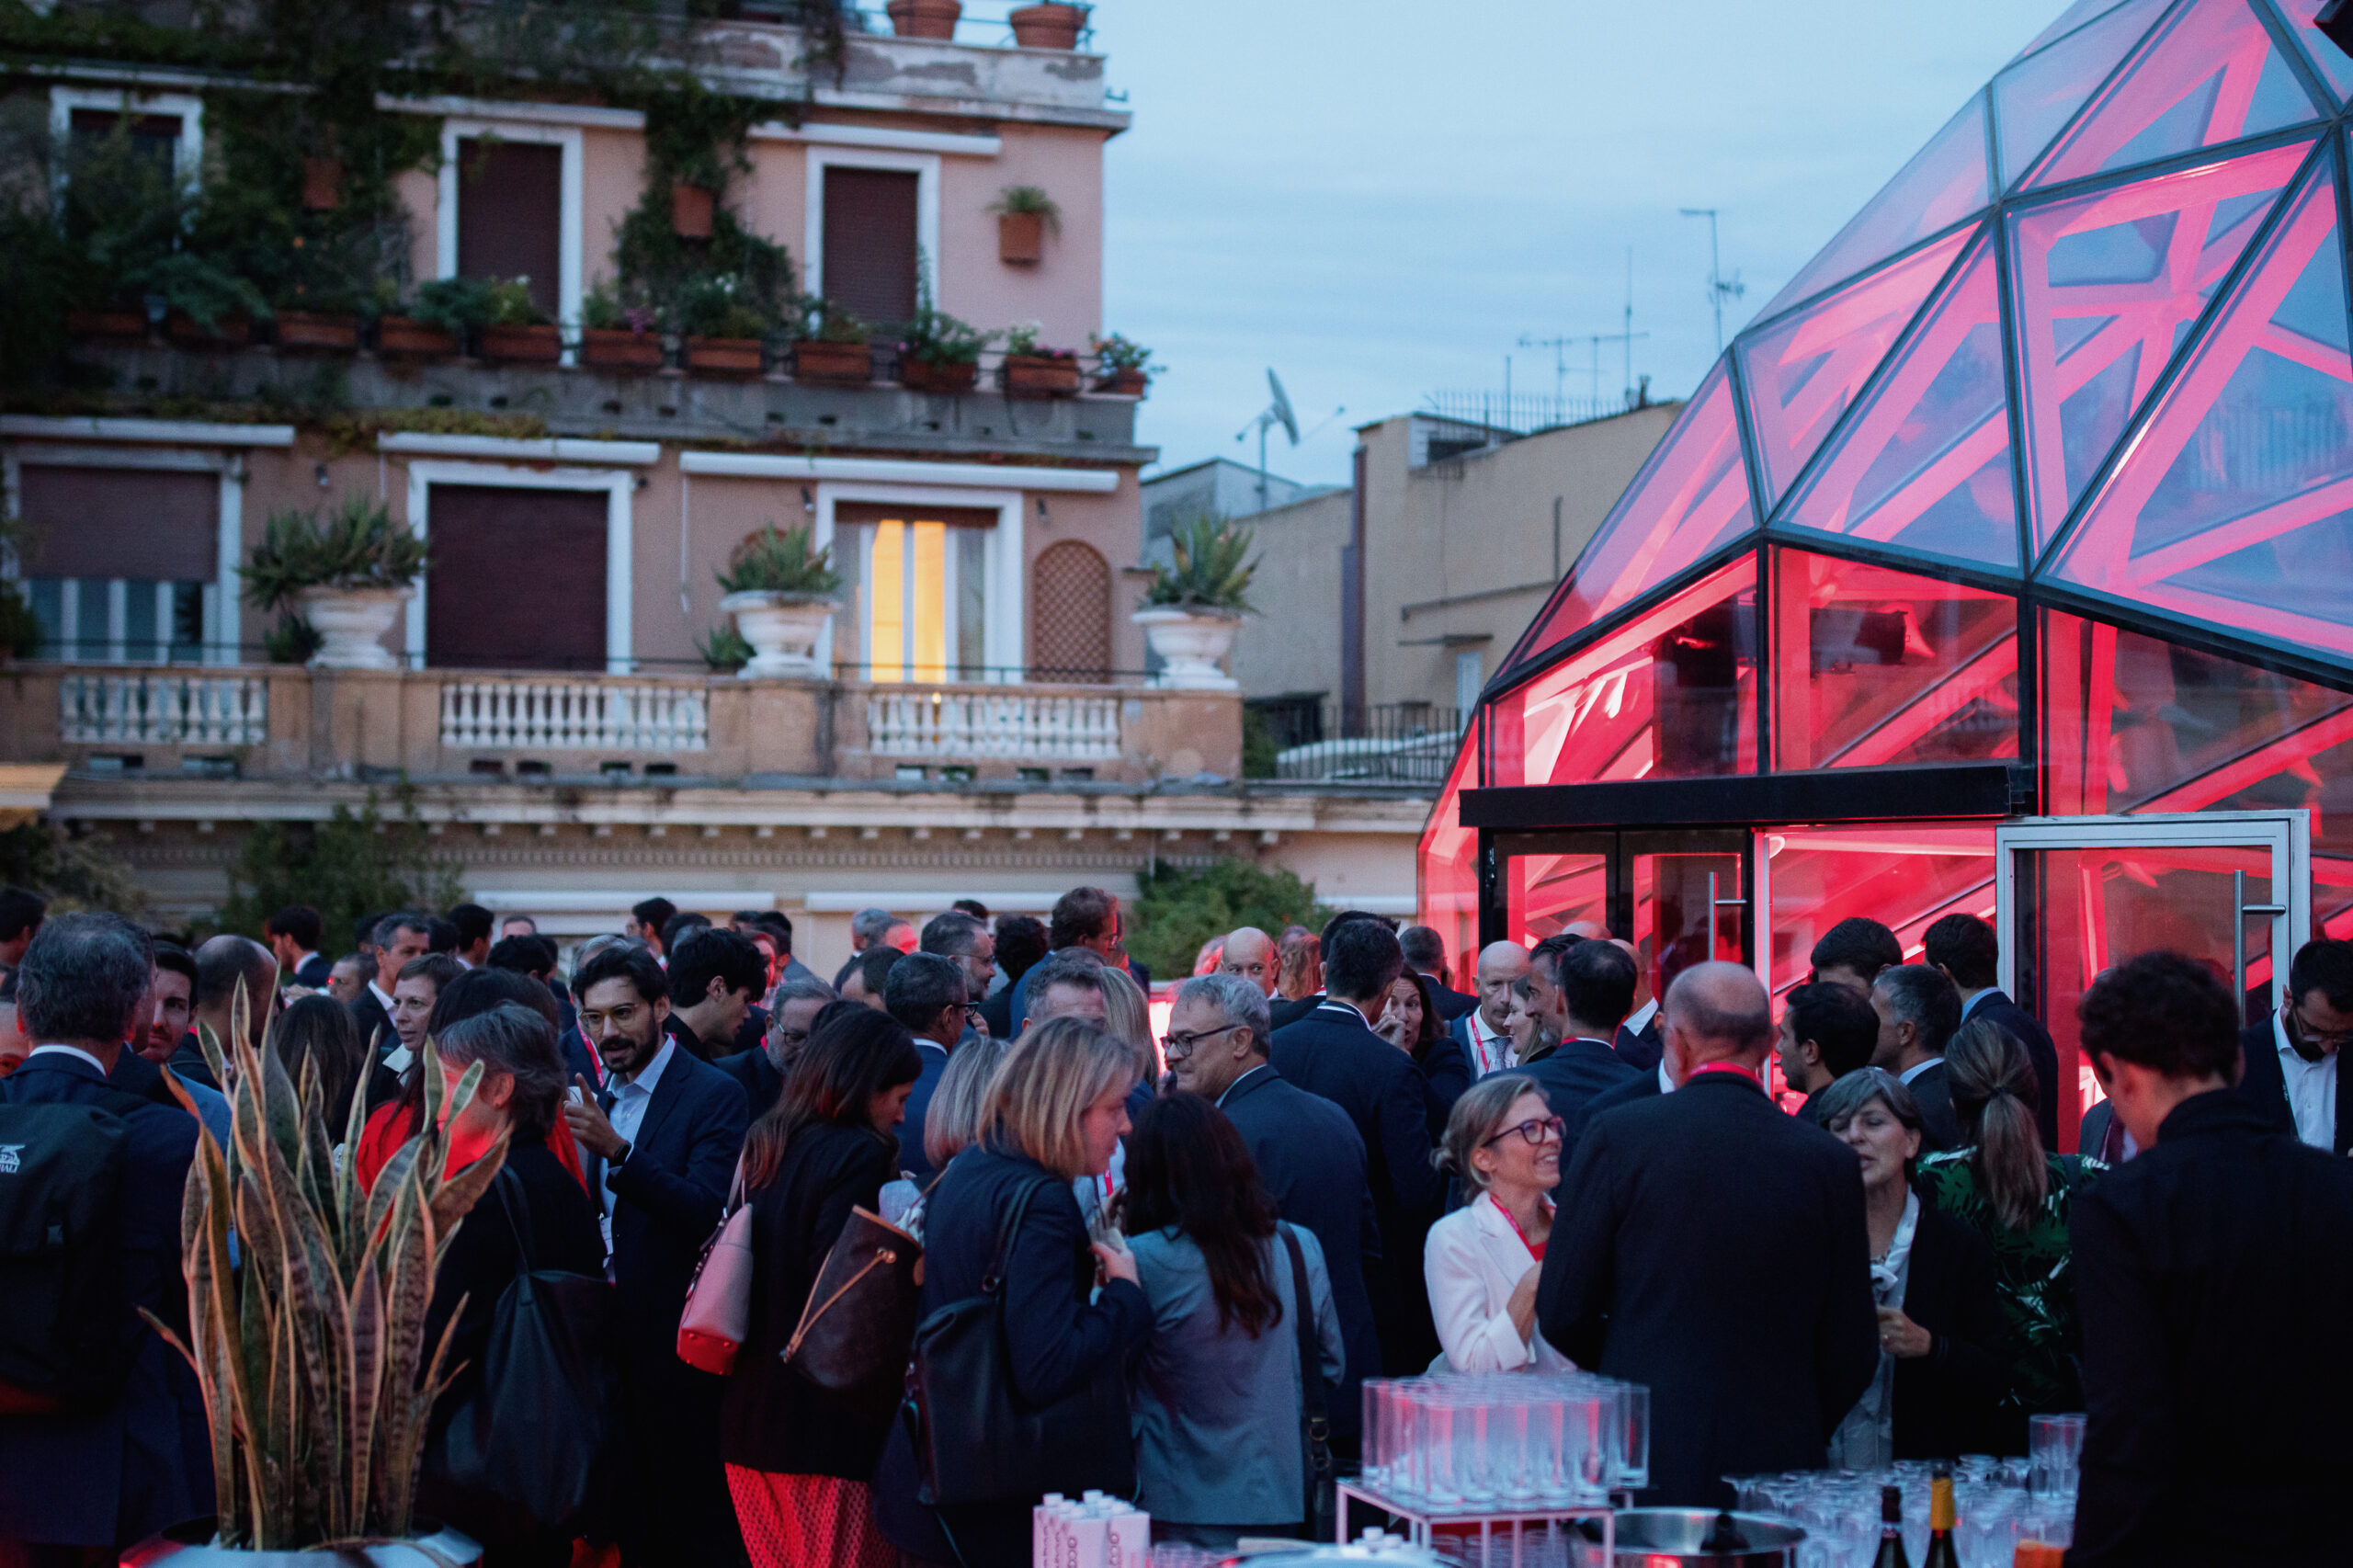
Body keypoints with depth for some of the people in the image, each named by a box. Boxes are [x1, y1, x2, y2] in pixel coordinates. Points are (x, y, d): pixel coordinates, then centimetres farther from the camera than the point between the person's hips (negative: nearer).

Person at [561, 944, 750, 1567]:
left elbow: (710, 1214, -23)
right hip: (610, 1337, 7)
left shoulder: (714, 1095, -10)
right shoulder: (598, 1096, 12)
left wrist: (616, 1150, -31)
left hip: (675, 1344, -7)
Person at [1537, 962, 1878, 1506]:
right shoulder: (1830, 1163, 0)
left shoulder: (1618, 1135, -5)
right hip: (1778, 1460, 2)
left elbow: (1562, 1315, -2)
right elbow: (1852, 1355, 4)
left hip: (1643, 1462, -2)